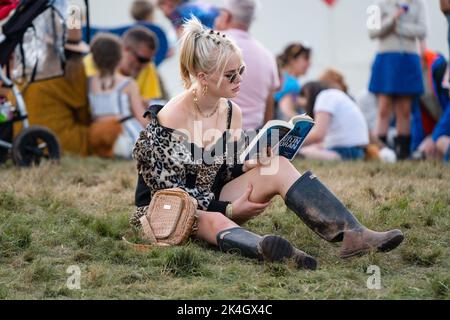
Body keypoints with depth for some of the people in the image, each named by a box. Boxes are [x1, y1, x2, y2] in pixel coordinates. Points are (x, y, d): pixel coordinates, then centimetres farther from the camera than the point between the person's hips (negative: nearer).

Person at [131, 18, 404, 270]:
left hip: (214, 203, 7)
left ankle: (352, 235, -36)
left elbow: (226, 173, 12)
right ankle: (267, 249, -77)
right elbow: (168, 190, -17)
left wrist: (252, 166, -11)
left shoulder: (232, 113, 4)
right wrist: (230, 210, -18)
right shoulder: (169, 120, -18)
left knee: (279, 168, -16)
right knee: (214, 223, -42)